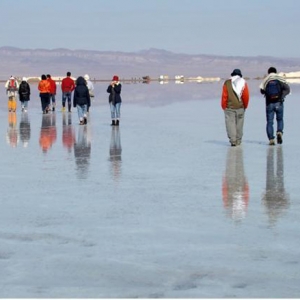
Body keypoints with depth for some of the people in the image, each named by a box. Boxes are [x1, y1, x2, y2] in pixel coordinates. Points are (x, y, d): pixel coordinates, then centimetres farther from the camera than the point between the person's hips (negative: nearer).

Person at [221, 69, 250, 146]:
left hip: (230, 107, -2)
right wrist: (245, 106, 13)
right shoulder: (243, 83, 5)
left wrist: (224, 106, 5)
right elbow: (246, 96, 0)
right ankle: (238, 141, 16)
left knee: (230, 123, -4)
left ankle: (233, 140, -16)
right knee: (239, 124, 11)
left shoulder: (227, 83, 1)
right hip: (240, 107, 2)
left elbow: (224, 96, -2)